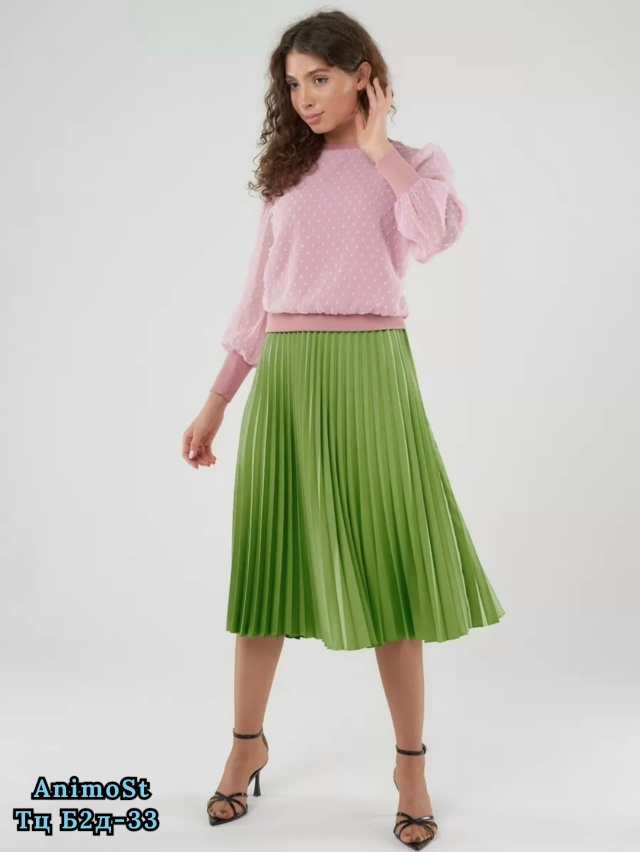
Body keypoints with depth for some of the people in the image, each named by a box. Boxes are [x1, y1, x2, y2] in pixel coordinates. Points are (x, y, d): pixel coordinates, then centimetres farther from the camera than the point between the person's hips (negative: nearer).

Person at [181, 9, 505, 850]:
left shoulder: (416, 163, 8)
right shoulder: (287, 172, 16)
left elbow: (436, 232, -17)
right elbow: (257, 296, 15)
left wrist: (378, 149, -5)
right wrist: (216, 403, 11)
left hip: (370, 372, -3)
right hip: (285, 375, 3)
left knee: (387, 561, -1)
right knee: (268, 556, 6)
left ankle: (411, 764, 15)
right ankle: (247, 742, 25)